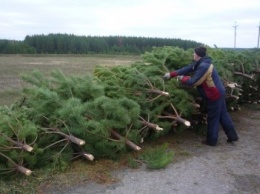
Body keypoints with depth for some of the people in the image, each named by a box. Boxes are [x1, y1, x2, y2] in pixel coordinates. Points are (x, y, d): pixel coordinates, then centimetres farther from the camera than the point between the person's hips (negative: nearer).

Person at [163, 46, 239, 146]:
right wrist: (171, 74, 2)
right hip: (219, 92, 10)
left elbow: (193, 81, -23)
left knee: (213, 118, 4)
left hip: (214, 95, -10)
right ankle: (232, 135, 26)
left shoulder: (203, 66, -27)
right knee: (223, 114, 17)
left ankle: (211, 140, 18)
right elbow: (187, 69, 6)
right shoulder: (200, 63, 6)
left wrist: (182, 78, -6)